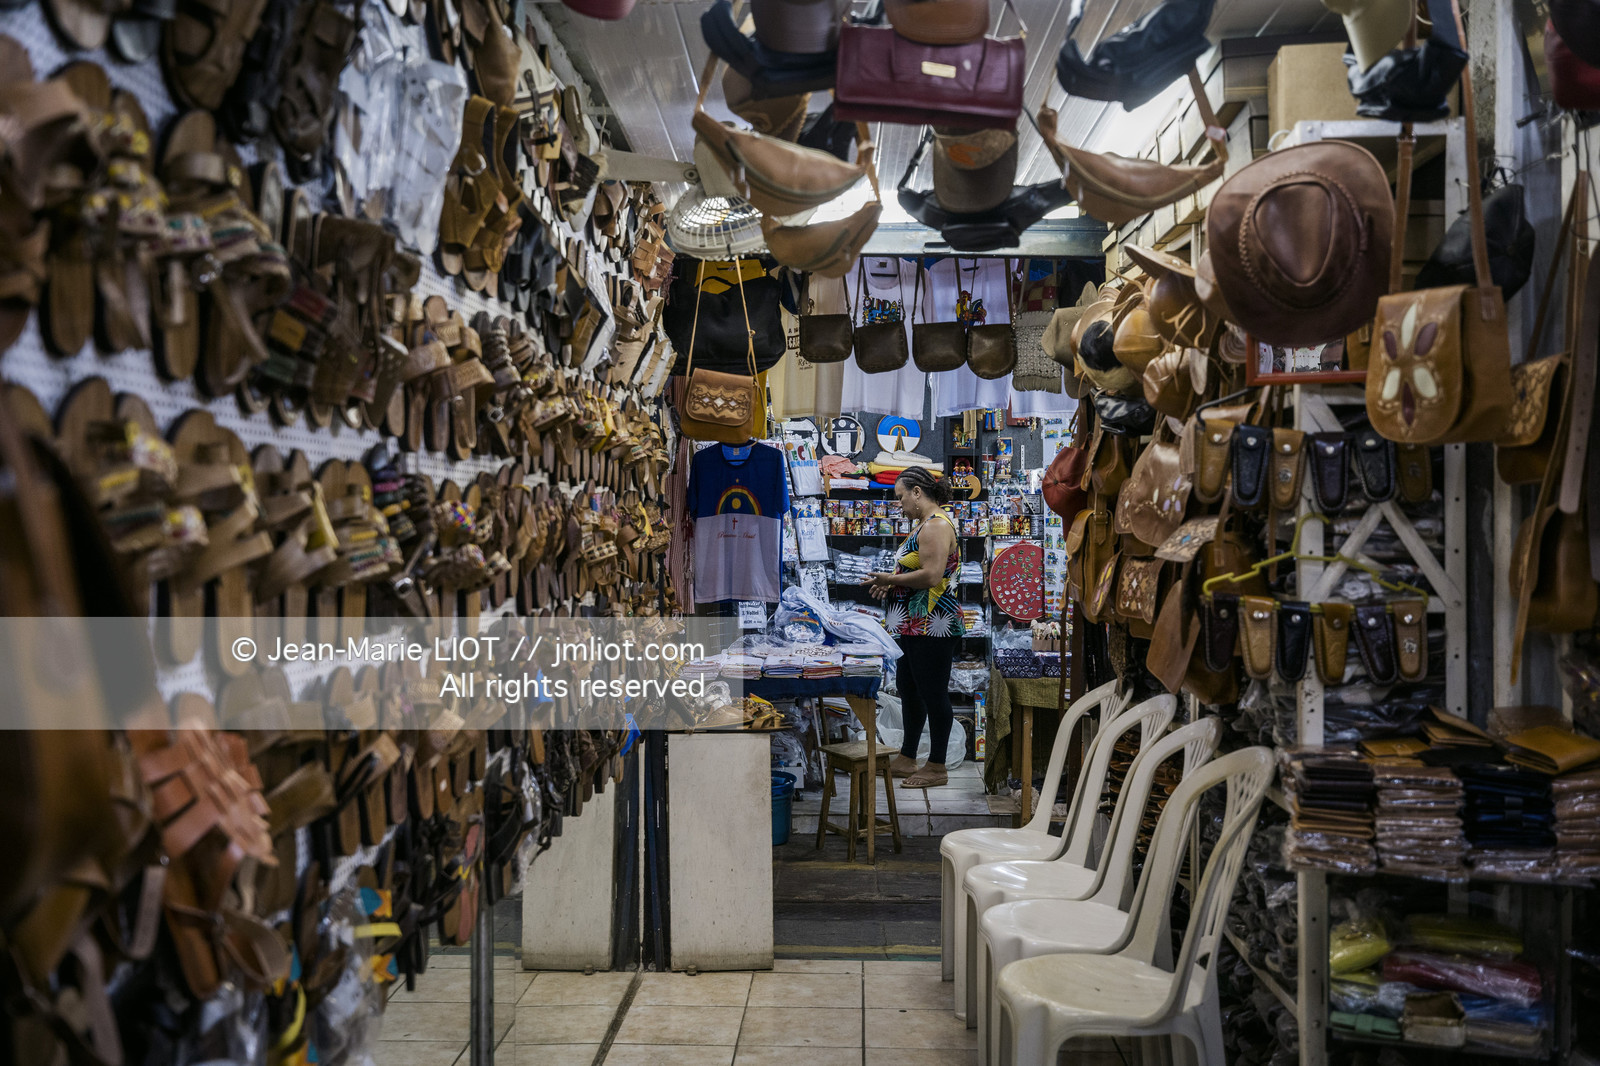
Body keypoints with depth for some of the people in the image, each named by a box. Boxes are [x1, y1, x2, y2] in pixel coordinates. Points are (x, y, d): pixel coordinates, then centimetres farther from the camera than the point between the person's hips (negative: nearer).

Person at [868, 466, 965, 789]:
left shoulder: (936, 526, -16)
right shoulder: (922, 524, 17)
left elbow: (931, 576, -25)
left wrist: (890, 579, -14)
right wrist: (890, 584, 8)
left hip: (931, 627, -11)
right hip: (914, 626, 11)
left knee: (933, 693, -3)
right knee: (909, 689, 17)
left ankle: (936, 768, 6)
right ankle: (907, 759, 28)